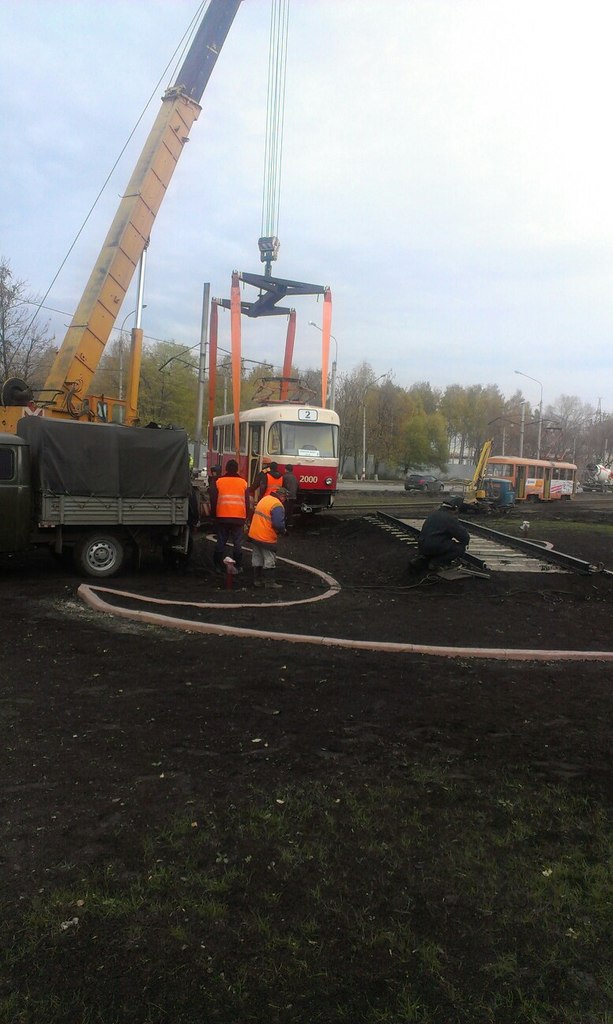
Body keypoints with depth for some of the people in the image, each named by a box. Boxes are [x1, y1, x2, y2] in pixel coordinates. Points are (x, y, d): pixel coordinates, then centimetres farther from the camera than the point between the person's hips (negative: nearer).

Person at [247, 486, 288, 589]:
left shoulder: (264, 499, 8)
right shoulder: (277, 506, -19)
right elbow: (278, 524, -27)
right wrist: (283, 530, -4)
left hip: (255, 534, 8)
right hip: (266, 538, -8)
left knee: (257, 558, 17)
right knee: (270, 560, 3)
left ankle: (257, 580, 25)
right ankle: (269, 582, 9)